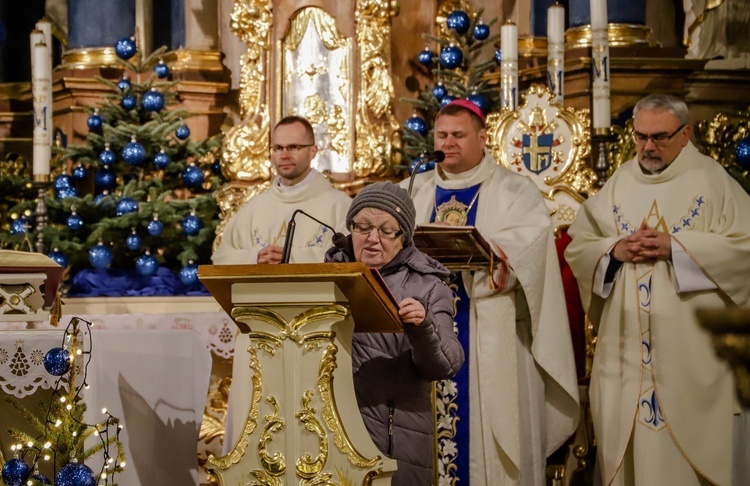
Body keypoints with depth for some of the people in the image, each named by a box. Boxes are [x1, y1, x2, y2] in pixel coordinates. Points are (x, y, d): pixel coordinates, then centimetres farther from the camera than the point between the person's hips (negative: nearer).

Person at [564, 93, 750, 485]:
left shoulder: (713, 180, -1)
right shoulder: (616, 185, 11)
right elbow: (577, 248, 11)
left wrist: (676, 246, -17)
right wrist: (614, 250, -9)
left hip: (690, 348, -3)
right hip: (626, 346, 4)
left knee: (686, 448, -1)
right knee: (626, 443, 5)